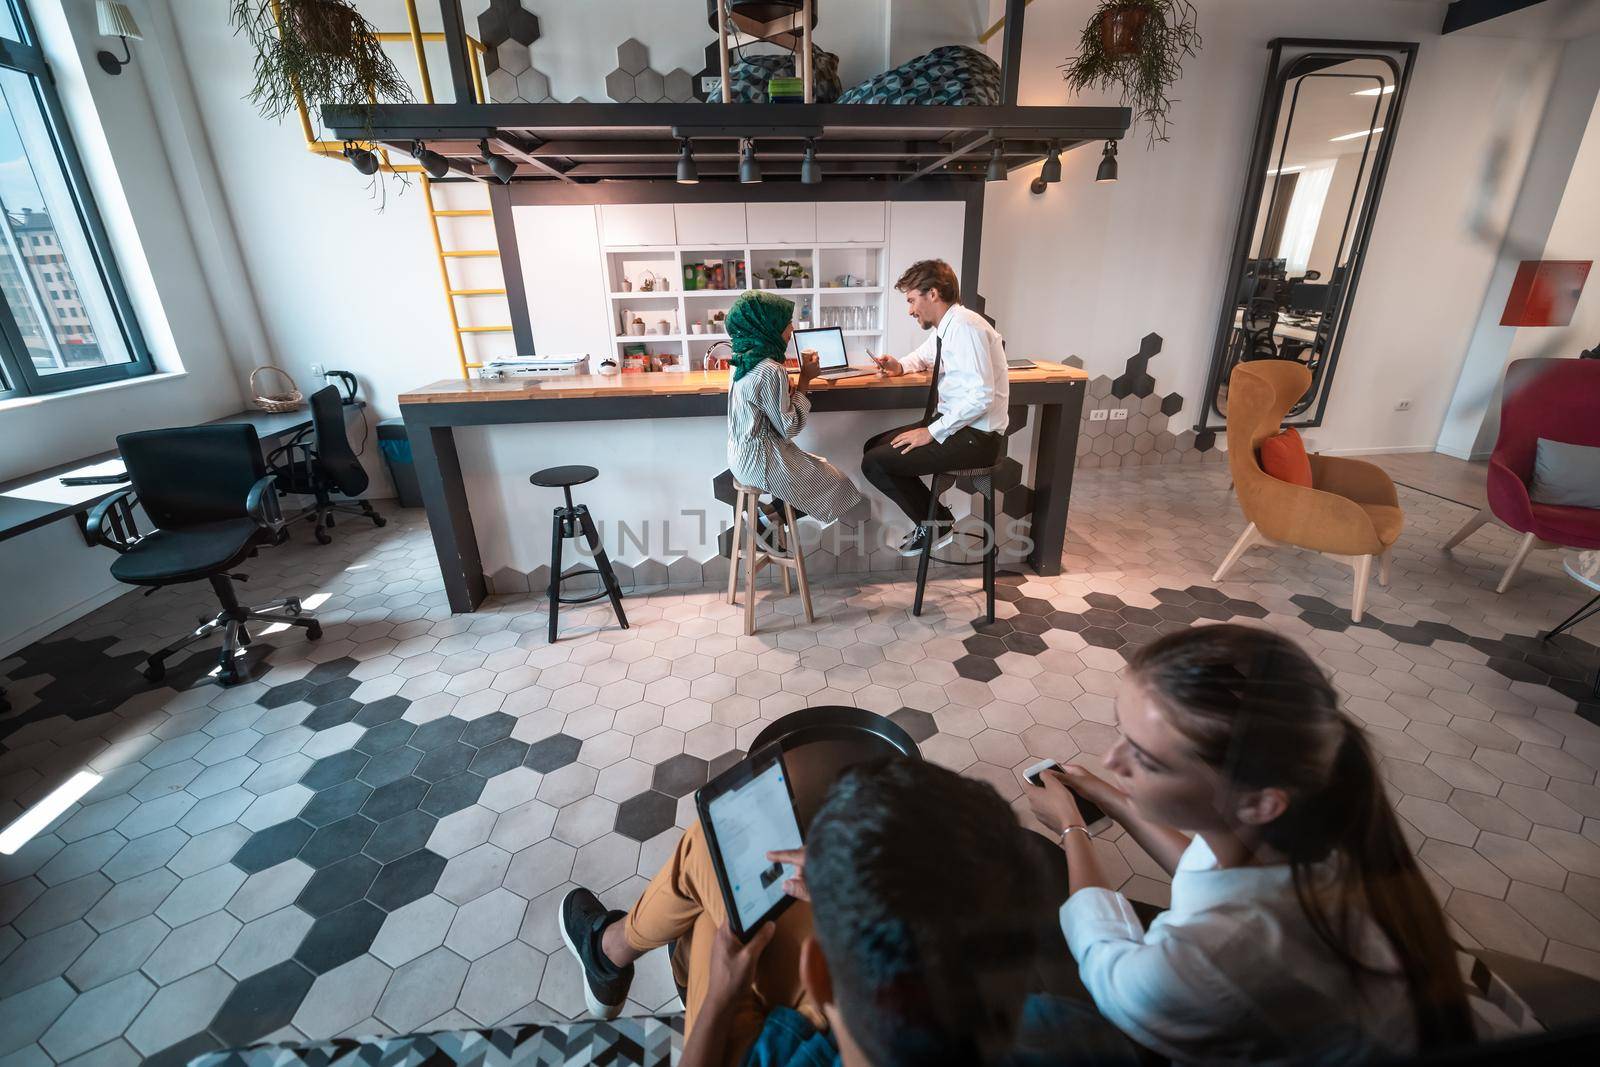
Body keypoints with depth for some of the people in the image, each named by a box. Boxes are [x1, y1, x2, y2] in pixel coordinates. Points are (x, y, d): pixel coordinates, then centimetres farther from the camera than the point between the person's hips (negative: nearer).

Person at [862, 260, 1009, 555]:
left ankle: (936, 522, 5)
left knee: (874, 463, -13)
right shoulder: (945, 328, 11)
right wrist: (899, 365, 10)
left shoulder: (965, 326, -19)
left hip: (976, 436, -10)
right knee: (874, 447, 11)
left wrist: (932, 432, -22)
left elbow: (982, 395, -26)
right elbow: (923, 356, 33)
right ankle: (929, 517, 15)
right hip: (952, 423, 10)